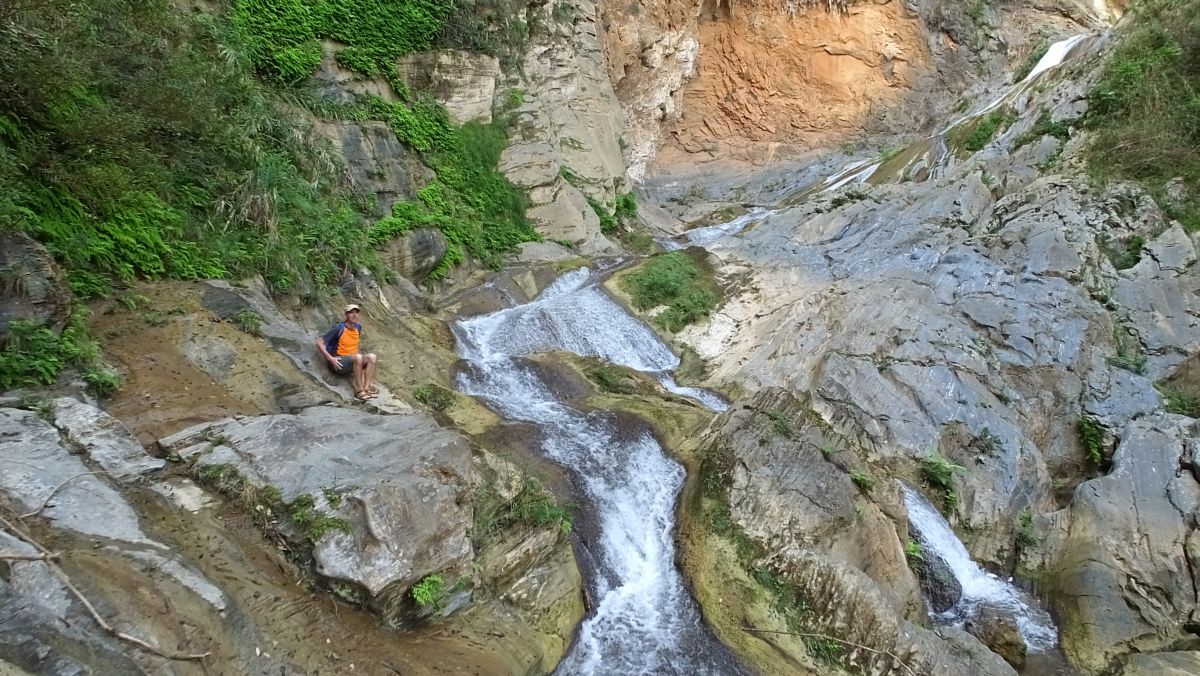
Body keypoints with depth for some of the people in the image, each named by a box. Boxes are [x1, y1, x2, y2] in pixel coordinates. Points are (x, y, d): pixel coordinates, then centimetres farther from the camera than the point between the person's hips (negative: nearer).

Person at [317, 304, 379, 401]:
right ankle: (359, 390, -30)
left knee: (372, 356, -17)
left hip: (353, 362, 7)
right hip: (338, 363, -7)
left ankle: (366, 387, -27)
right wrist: (330, 358, -21)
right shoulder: (339, 328, -14)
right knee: (358, 357, -34)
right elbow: (319, 343, -14)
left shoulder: (358, 326, 6)